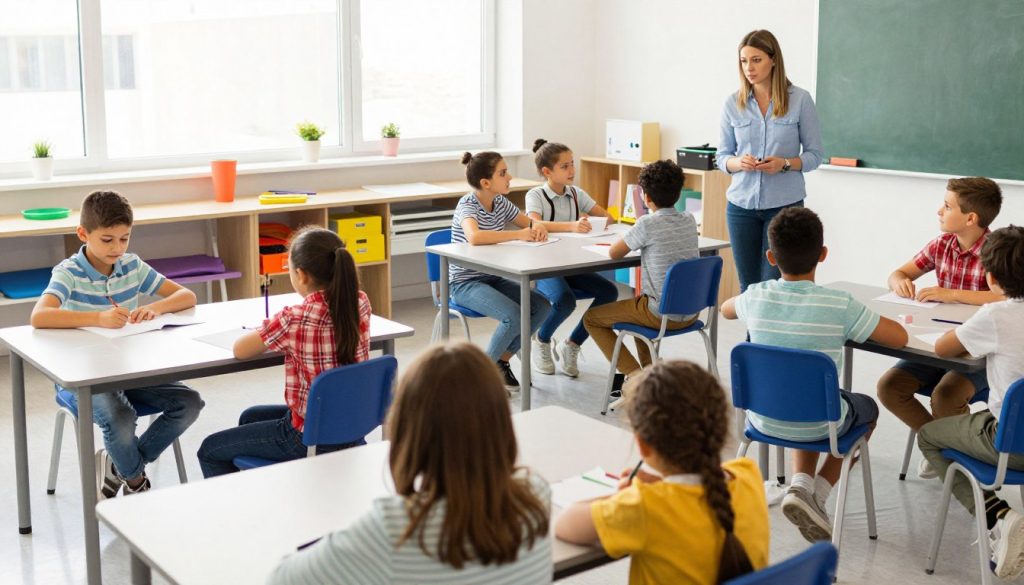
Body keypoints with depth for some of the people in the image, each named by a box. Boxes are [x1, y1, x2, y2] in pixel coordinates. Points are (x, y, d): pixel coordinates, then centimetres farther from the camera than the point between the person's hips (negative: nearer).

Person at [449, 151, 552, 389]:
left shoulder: (501, 202, 4)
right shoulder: (468, 204, -18)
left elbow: (529, 223, 16)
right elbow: (474, 236, -39)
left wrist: (539, 226, -9)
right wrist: (518, 235, -32)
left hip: (493, 278, 8)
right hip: (465, 283, -8)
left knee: (542, 307, -8)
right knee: (514, 316, -27)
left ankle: (502, 361, 8)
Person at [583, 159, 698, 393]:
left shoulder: (647, 224, -17)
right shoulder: (689, 220, 2)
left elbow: (613, 252, -8)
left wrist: (628, 238, 11)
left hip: (663, 315, -7)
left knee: (591, 318, 10)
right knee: (639, 302, 38)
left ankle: (635, 375, 2)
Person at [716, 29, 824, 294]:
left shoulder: (800, 100, -4)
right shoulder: (732, 103, 3)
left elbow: (815, 154, 0)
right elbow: (722, 156, 8)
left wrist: (785, 163, -18)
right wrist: (739, 162, -15)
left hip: (784, 204, -3)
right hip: (742, 204, 3)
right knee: (748, 286, 8)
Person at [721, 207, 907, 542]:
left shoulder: (757, 297, -10)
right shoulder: (840, 305, -20)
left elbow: (725, 308, 14)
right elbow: (900, 338, -10)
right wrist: (864, 317, 5)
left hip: (762, 419, 3)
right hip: (818, 424, -3)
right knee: (867, 408, 29)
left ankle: (800, 483, 12)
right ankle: (816, 495, 11)